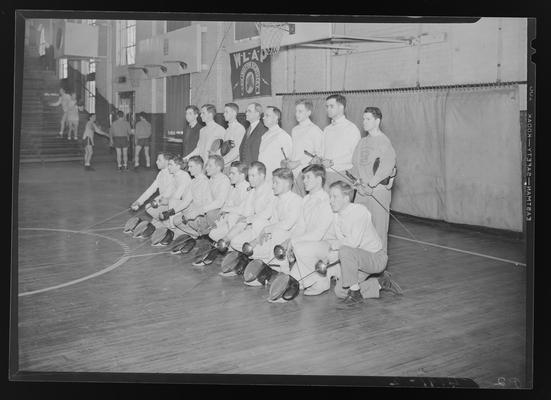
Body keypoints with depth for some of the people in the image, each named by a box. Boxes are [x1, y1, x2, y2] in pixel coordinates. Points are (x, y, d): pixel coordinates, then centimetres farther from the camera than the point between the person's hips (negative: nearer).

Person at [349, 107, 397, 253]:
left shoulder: (383, 141, -6)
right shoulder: (362, 142, 16)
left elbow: (387, 166, -16)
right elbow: (355, 164, 15)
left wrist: (371, 184, -18)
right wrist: (357, 181, -3)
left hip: (378, 189, -6)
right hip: (361, 190, 6)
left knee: (378, 225, -2)